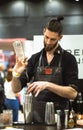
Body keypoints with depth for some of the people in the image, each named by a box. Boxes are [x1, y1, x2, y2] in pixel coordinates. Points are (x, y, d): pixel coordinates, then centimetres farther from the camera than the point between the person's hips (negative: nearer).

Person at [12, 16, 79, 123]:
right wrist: (16, 74, -17)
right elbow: (16, 89, 4)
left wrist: (48, 85, -23)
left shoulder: (68, 59, -4)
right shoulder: (35, 58, 6)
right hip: (36, 116, 3)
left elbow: (73, 93, -13)